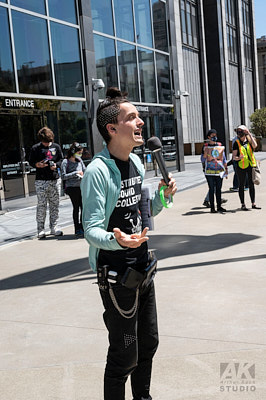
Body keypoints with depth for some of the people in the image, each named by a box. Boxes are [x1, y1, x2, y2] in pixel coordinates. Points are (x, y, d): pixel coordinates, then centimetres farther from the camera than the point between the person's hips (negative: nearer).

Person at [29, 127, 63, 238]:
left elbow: (61, 160, 14)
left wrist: (56, 165, -7)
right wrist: (38, 165, -14)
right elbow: (31, 162, 7)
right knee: (41, 205, -4)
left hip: (55, 180, 3)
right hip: (41, 181, -3)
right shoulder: (35, 148, 2)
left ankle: (53, 227, 15)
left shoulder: (56, 147, 8)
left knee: (54, 204, 6)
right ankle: (40, 229, 3)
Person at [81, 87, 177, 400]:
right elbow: (92, 229, -22)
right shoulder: (98, 170, -19)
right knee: (125, 356, 1)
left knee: (148, 343, 21)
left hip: (143, 270, 8)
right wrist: (116, 240, -41)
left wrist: (162, 196, -1)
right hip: (116, 277, -8)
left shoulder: (137, 163, 7)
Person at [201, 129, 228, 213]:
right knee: (211, 189, -3)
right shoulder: (205, 147, 2)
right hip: (209, 171, -3)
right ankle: (212, 207, 1)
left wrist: (226, 168, 11)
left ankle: (219, 206, 13)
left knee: (219, 189, 6)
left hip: (219, 170, 3)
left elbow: (224, 158, 15)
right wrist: (205, 153, -16)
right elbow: (202, 159, 2)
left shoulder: (220, 146, 11)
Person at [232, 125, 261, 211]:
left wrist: (250, 134, -17)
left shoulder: (249, 141, 5)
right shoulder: (237, 143, -1)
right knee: (241, 186, 2)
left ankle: (253, 204, 14)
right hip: (241, 166, -2)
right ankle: (243, 205, 8)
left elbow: (255, 145, -18)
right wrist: (238, 158, -26)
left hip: (251, 165, 3)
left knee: (251, 185, 7)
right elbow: (234, 157, -4)